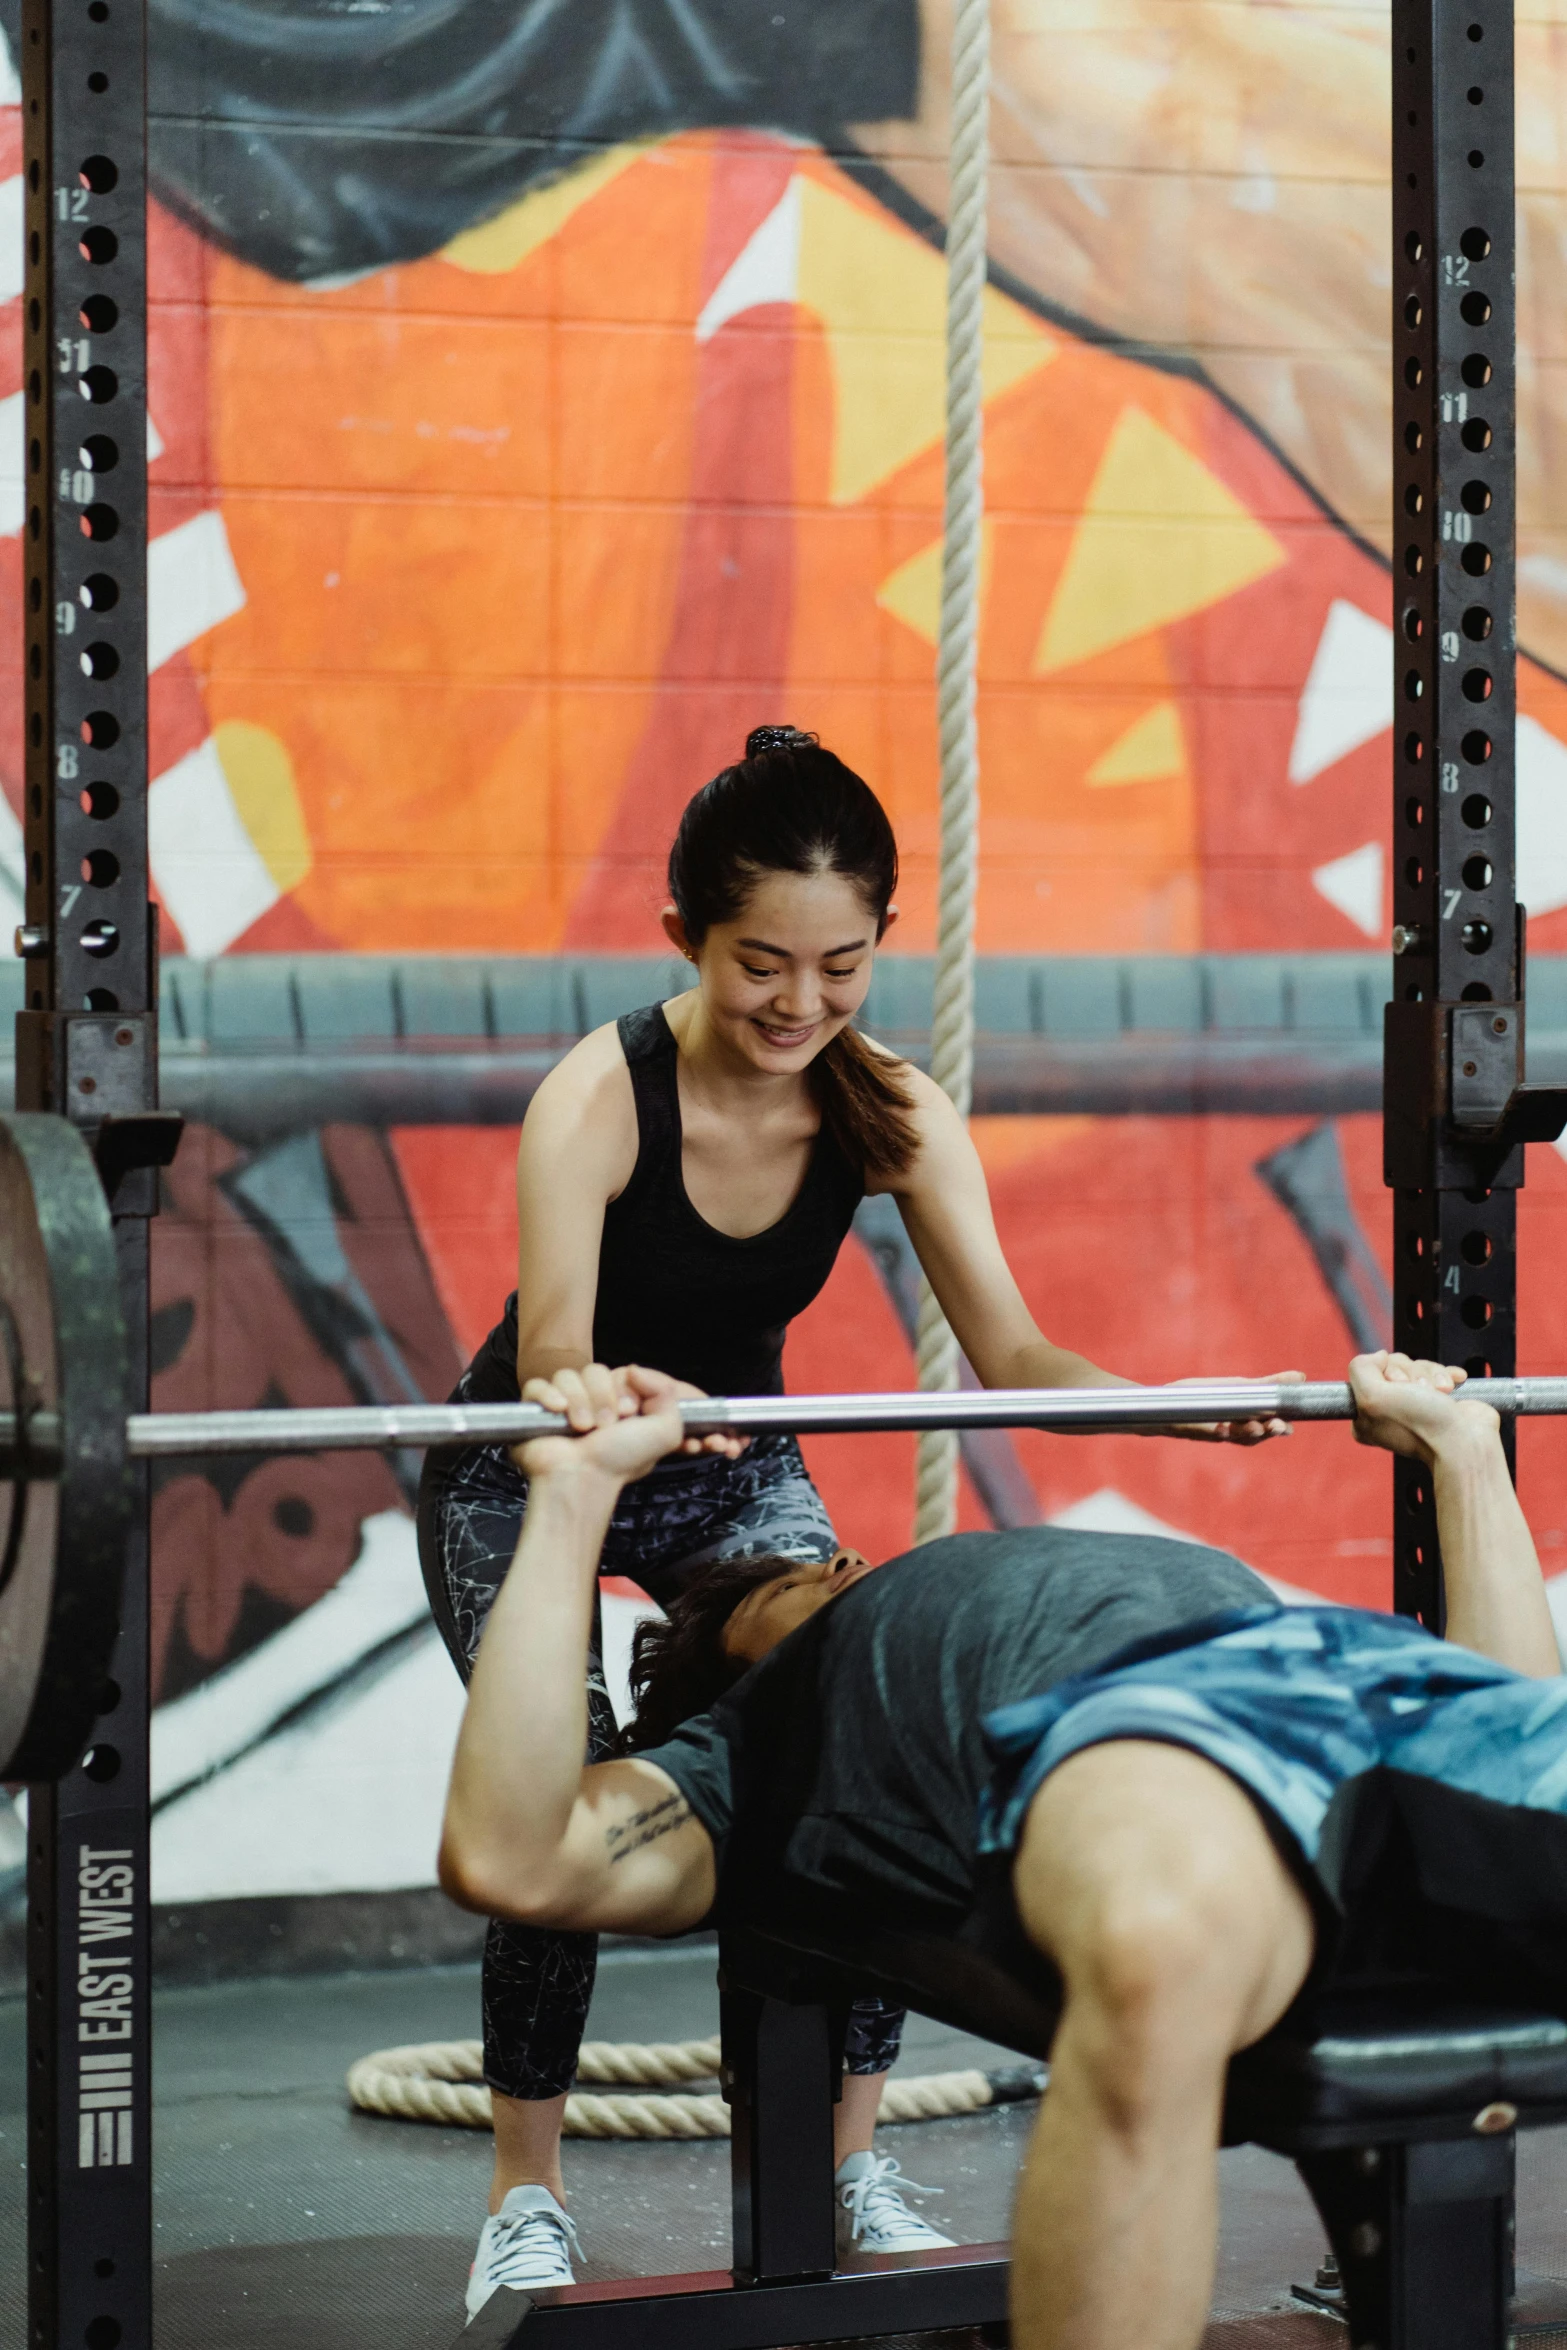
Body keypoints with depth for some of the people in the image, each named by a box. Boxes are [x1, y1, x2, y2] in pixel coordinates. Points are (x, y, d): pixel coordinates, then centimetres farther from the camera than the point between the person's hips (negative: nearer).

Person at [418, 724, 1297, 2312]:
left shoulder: (892, 1112, -20)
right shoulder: (599, 1096, -32)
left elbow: (1009, 1354, -23)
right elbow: (552, 1356, -45)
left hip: (731, 1468, 4)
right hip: (528, 1481, -3)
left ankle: (852, 2178, 4)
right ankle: (524, 2204, -1)